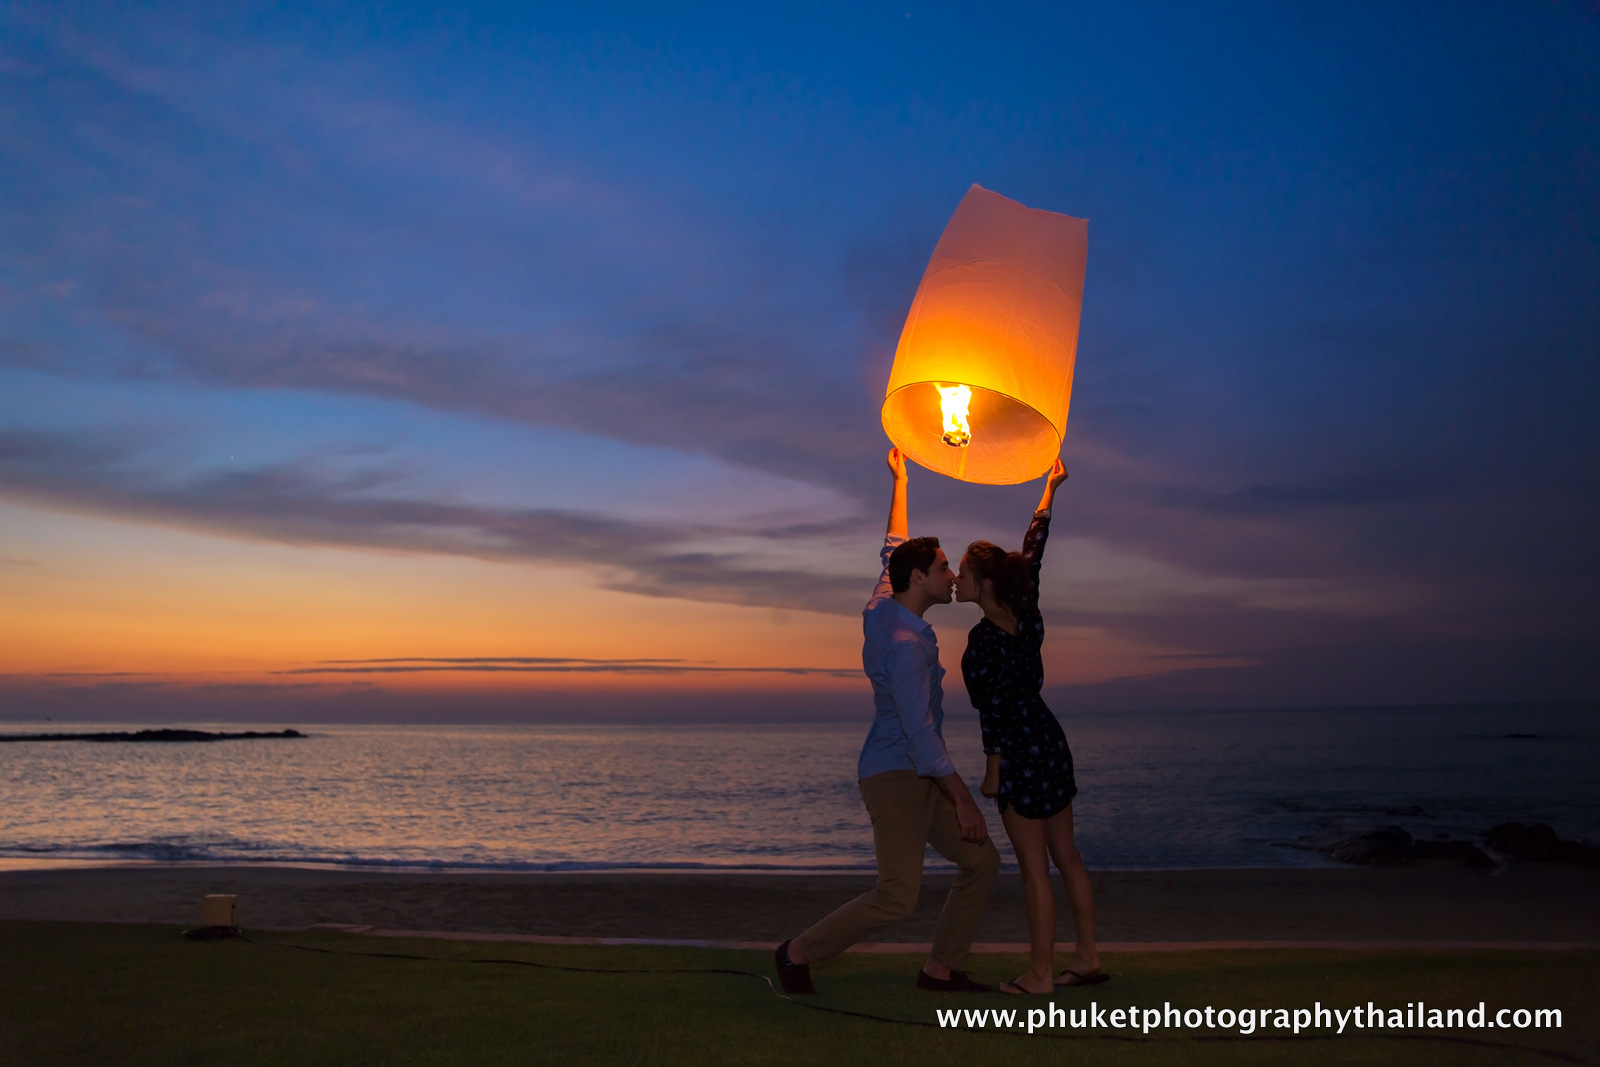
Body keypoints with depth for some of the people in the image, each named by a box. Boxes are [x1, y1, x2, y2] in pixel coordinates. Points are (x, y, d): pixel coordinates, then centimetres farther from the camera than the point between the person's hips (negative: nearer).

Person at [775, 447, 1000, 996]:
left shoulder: (881, 609, 5)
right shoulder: (905, 645, -22)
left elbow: (892, 549, 22)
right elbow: (920, 733, -24)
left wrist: (899, 479, 27)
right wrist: (964, 802, -19)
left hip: (917, 777, 10)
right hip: (895, 777, -10)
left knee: (981, 863, 8)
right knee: (896, 897, -12)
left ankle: (941, 968, 15)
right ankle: (799, 953, 5)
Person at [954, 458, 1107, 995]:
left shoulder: (985, 637, -18)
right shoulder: (1026, 616, 4)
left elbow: (996, 708, -20)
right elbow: (1033, 553, 15)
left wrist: (993, 770, -12)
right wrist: (1050, 488, 26)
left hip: (1022, 754, -9)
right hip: (1052, 744, 9)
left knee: (1034, 867, -1)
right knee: (1065, 855, 14)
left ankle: (1040, 975, 7)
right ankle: (1087, 956, 22)